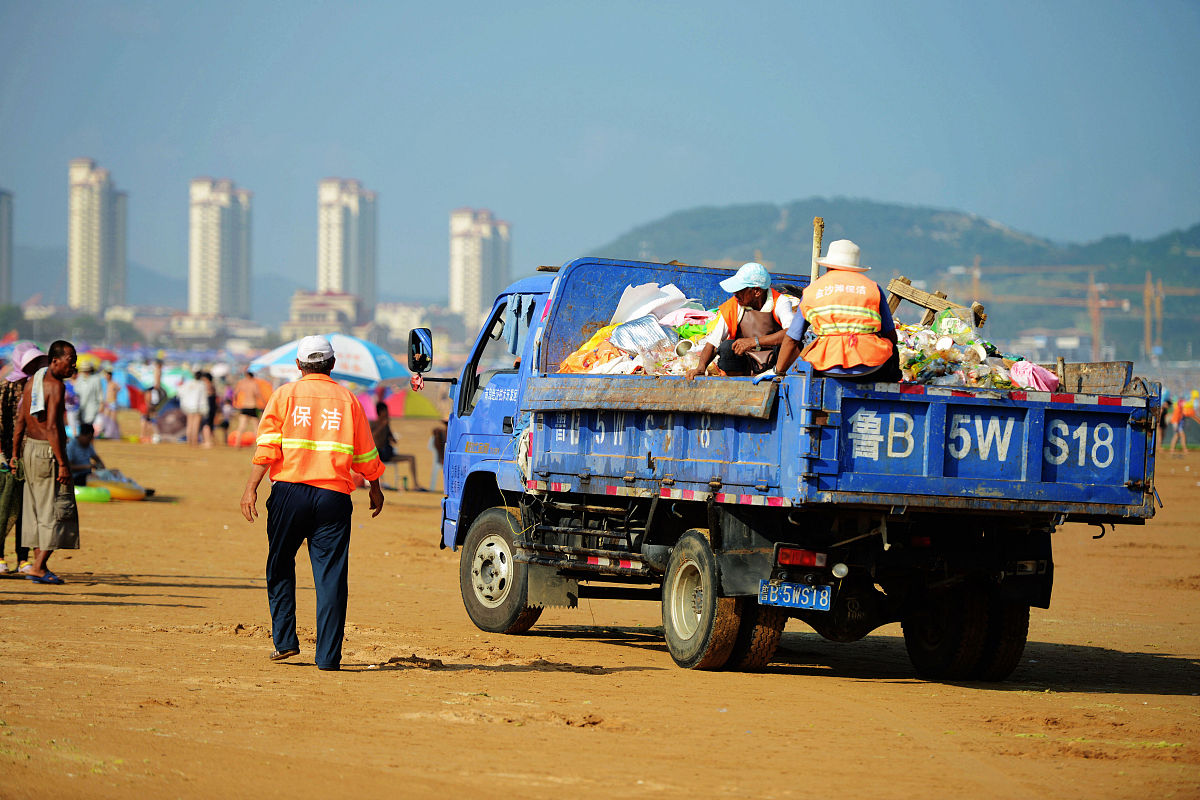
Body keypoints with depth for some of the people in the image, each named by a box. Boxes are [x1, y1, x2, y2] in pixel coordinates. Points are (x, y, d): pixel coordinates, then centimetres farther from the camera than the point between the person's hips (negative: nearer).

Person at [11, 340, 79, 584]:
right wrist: (62, 463, -22)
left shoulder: (32, 380, 11)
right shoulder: (56, 385, -16)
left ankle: (38, 565, 15)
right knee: (56, 511, -4)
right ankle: (38, 567, -8)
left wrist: (15, 453, 17)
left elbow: (20, 420, 13)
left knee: (37, 509, 13)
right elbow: (51, 427, -22)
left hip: (29, 446, 9)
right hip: (48, 452, -9)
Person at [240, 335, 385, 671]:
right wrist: (375, 489, 29)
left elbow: (266, 446, -4)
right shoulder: (348, 400, 11)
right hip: (334, 494, 1)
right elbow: (366, 455, 15)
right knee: (331, 577, 1)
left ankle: (285, 641, 7)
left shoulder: (285, 395, 6)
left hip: (290, 492, -1)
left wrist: (251, 488, -6)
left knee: (280, 568, 15)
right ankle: (329, 655, -3)